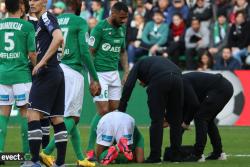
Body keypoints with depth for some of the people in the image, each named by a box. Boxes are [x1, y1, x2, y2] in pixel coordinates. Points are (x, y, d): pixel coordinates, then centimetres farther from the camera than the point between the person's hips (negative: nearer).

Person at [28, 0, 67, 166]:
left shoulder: (46, 17, -8)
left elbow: (58, 37, -24)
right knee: (57, 118, 8)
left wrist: (42, 62, -23)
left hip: (47, 73, -10)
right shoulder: (41, 21, 21)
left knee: (33, 115, -12)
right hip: (57, 73, 10)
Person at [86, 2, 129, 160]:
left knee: (114, 110, 4)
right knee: (103, 111, -11)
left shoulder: (122, 28, 10)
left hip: (114, 74, 7)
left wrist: (127, 71, 10)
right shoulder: (100, 28, -12)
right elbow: (89, 53, -12)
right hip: (99, 74, -7)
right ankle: (90, 150, -3)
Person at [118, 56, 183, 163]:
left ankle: (155, 156, 5)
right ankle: (176, 156, 18)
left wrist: (121, 109, 12)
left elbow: (128, 85, 11)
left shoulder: (138, 65, 29)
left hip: (159, 80, -4)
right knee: (175, 120, 15)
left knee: (156, 119, 4)